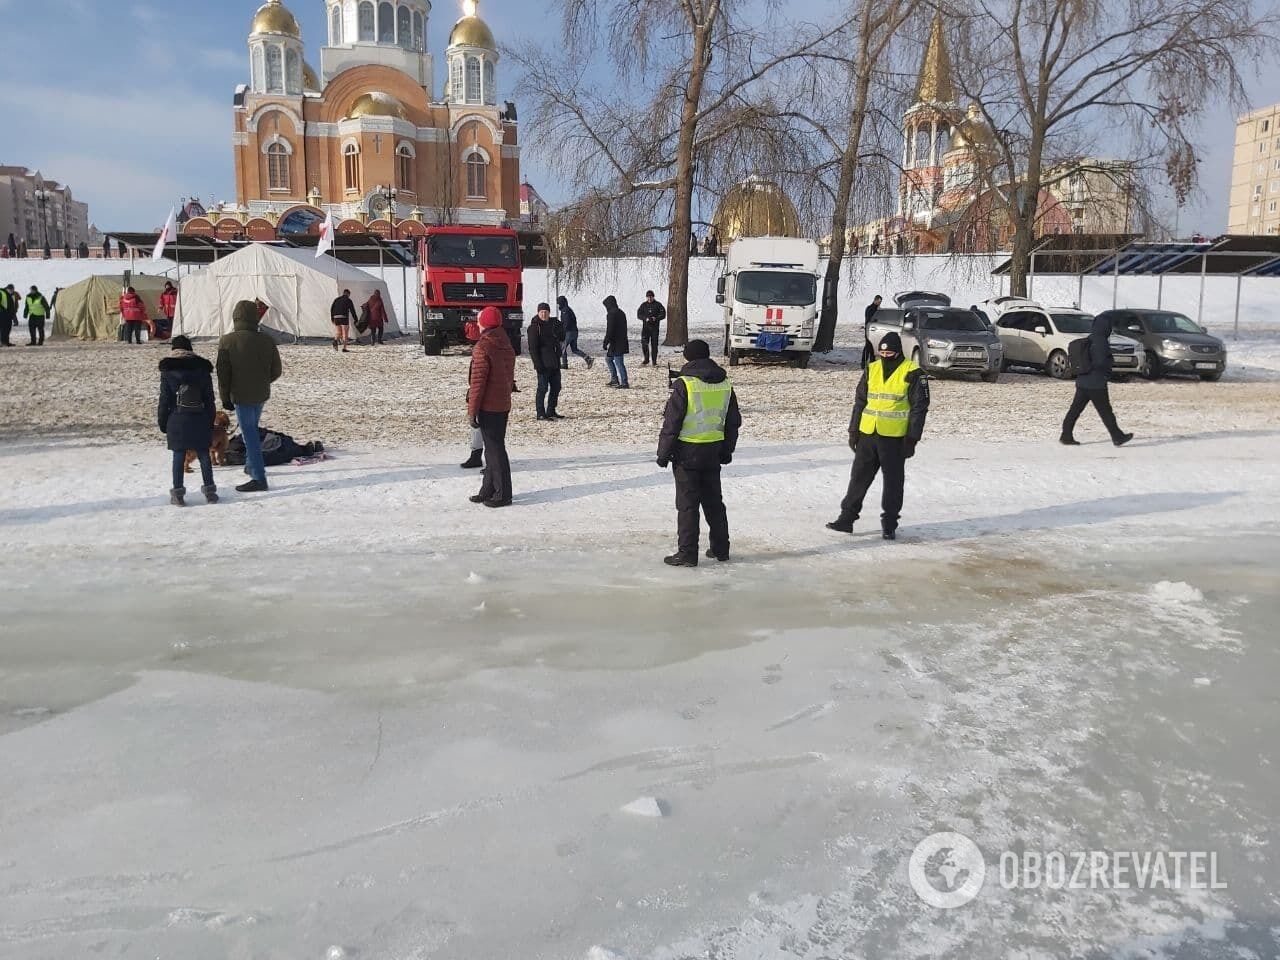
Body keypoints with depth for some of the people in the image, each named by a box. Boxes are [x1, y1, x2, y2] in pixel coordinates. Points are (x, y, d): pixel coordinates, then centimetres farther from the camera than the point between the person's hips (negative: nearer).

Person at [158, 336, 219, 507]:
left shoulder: (167, 370, -1)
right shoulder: (202, 368, 5)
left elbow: (164, 399, -1)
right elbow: (210, 398, 7)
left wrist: (163, 422, 7)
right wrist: (211, 420, 13)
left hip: (177, 420, -2)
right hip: (200, 420, 2)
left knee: (179, 456, 2)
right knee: (204, 455, 9)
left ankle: (178, 493, 4)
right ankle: (209, 490, 11)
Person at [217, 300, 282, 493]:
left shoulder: (227, 341, -12)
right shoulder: (267, 341, -3)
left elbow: (223, 374, -10)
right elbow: (276, 371, 5)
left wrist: (225, 398, -1)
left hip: (241, 396, -5)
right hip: (261, 394, 5)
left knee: (250, 435, -2)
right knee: (252, 430, 24)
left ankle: (259, 478, -3)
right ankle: (252, 466, 37)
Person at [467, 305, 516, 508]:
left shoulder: (483, 347, -16)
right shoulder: (507, 346, 9)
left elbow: (478, 382, -18)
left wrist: (472, 411, -14)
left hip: (488, 407, -8)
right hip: (504, 405, 8)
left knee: (494, 449, -2)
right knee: (495, 447, 15)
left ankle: (502, 495, 3)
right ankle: (489, 490, 24)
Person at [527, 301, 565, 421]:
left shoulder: (553, 323, 12)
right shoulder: (534, 326, -7)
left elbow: (562, 338, 13)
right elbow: (532, 347, -12)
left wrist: (558, 328, -8)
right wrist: (537, 364, -19)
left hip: (555, 362, 7)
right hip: (543, 363, -7)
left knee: (556, 387, 11)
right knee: (543, 387, -6)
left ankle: (551, 412, 22)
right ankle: (541, 414, -1)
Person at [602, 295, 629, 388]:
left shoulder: (611, 314, -15)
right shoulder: (621, 313, 14)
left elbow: (609, 330, -20)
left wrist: (605, 343, -14)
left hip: (615, 343, -10)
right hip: (622, 342, 10)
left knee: (619, 363, -5)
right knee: (608, 358, 21)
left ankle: (624, 383, -2)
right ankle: (614, 380, 22)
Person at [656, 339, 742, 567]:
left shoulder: (684, 384, -13)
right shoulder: (725, 383, 5)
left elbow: (671, 423, -13)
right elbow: (734, 422, 12)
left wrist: (663, 453, -4)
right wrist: (727, 451, 22)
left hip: (687, 453, -5)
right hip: (713, 452, 6)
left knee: (687, 504, 1)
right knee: (714, 501, 16)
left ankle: (687, 553, 3)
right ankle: (720, 548, 24)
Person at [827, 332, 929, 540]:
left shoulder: (912, 373, -6)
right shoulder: (872, 369, 8)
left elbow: (919, 407, -6)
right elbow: (860, 402, 13)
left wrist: (911, 439, -10)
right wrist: (853, 431, 9)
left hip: (894, 437, -4)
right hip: (867, 435, 4)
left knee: (893, 482, 5)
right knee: (859, 478, 8)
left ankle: (889, 524, 14)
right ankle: (846, 518, 15)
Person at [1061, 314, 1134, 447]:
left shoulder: (1089, 339, 10)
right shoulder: (1100, 341, -16)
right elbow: (1101, 362, -21)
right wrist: (1107, 373, -4)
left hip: (1083, 381, 8)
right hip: (1096, 383, -8)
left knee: (1075, 409, 7)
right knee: (1105, 411, 1)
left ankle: (1066, 436, 7)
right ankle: (1118, 437, 11)